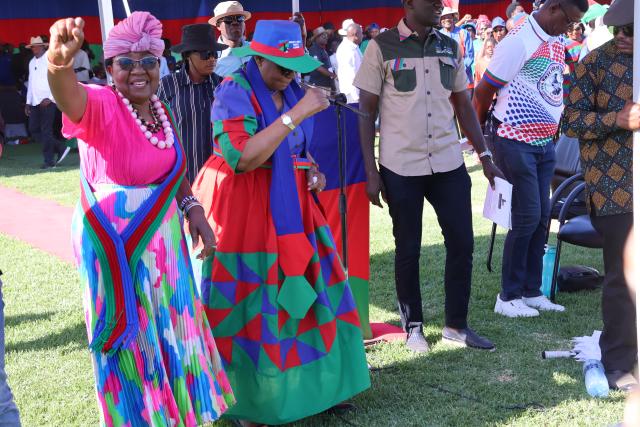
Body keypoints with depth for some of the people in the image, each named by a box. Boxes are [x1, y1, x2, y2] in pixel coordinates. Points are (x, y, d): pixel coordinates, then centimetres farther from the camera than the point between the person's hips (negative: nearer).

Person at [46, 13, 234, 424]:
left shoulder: (161, 110, 2)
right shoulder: (101, 105, -20)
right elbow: (69, 96, -44)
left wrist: (193, 207, 3)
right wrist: (60, 63, -66)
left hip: (164, 240, 7)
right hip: (115, 246, -7)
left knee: (171, 332, 21)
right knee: (133, 343, 7)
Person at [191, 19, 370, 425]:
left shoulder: (290, 92, 8)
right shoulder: (234, 92, -15)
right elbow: (241, 157, -29)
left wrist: (313, 170, 0)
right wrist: (298, 113, -29)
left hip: (288, 204, 7)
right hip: (243, 209, -7)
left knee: (306, 286, 8)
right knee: (251, 304, 0)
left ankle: (308, 382, 22)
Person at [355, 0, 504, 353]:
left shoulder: (450, 48, 8)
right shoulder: (381, 47, -5)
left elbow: (463, 105, 13)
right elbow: (367, 112, -4)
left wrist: (485, 156, 7)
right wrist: (371, 172, -9)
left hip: (448, 164, 4)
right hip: (401, 167, -4)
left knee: (462, 243, 5)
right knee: (408, 249, 7)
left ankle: (456, 325, 20)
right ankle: (413, 327, 23)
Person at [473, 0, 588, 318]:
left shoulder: (558, 40, 8)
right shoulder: (520, 41, -16)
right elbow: (482, 92, -11)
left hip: (545, 142, 7)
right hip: (516, 143, -7)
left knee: (541, 217, 8)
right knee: (527, 217, -6)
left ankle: (532, 291, 18)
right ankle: (508, 297, 5)